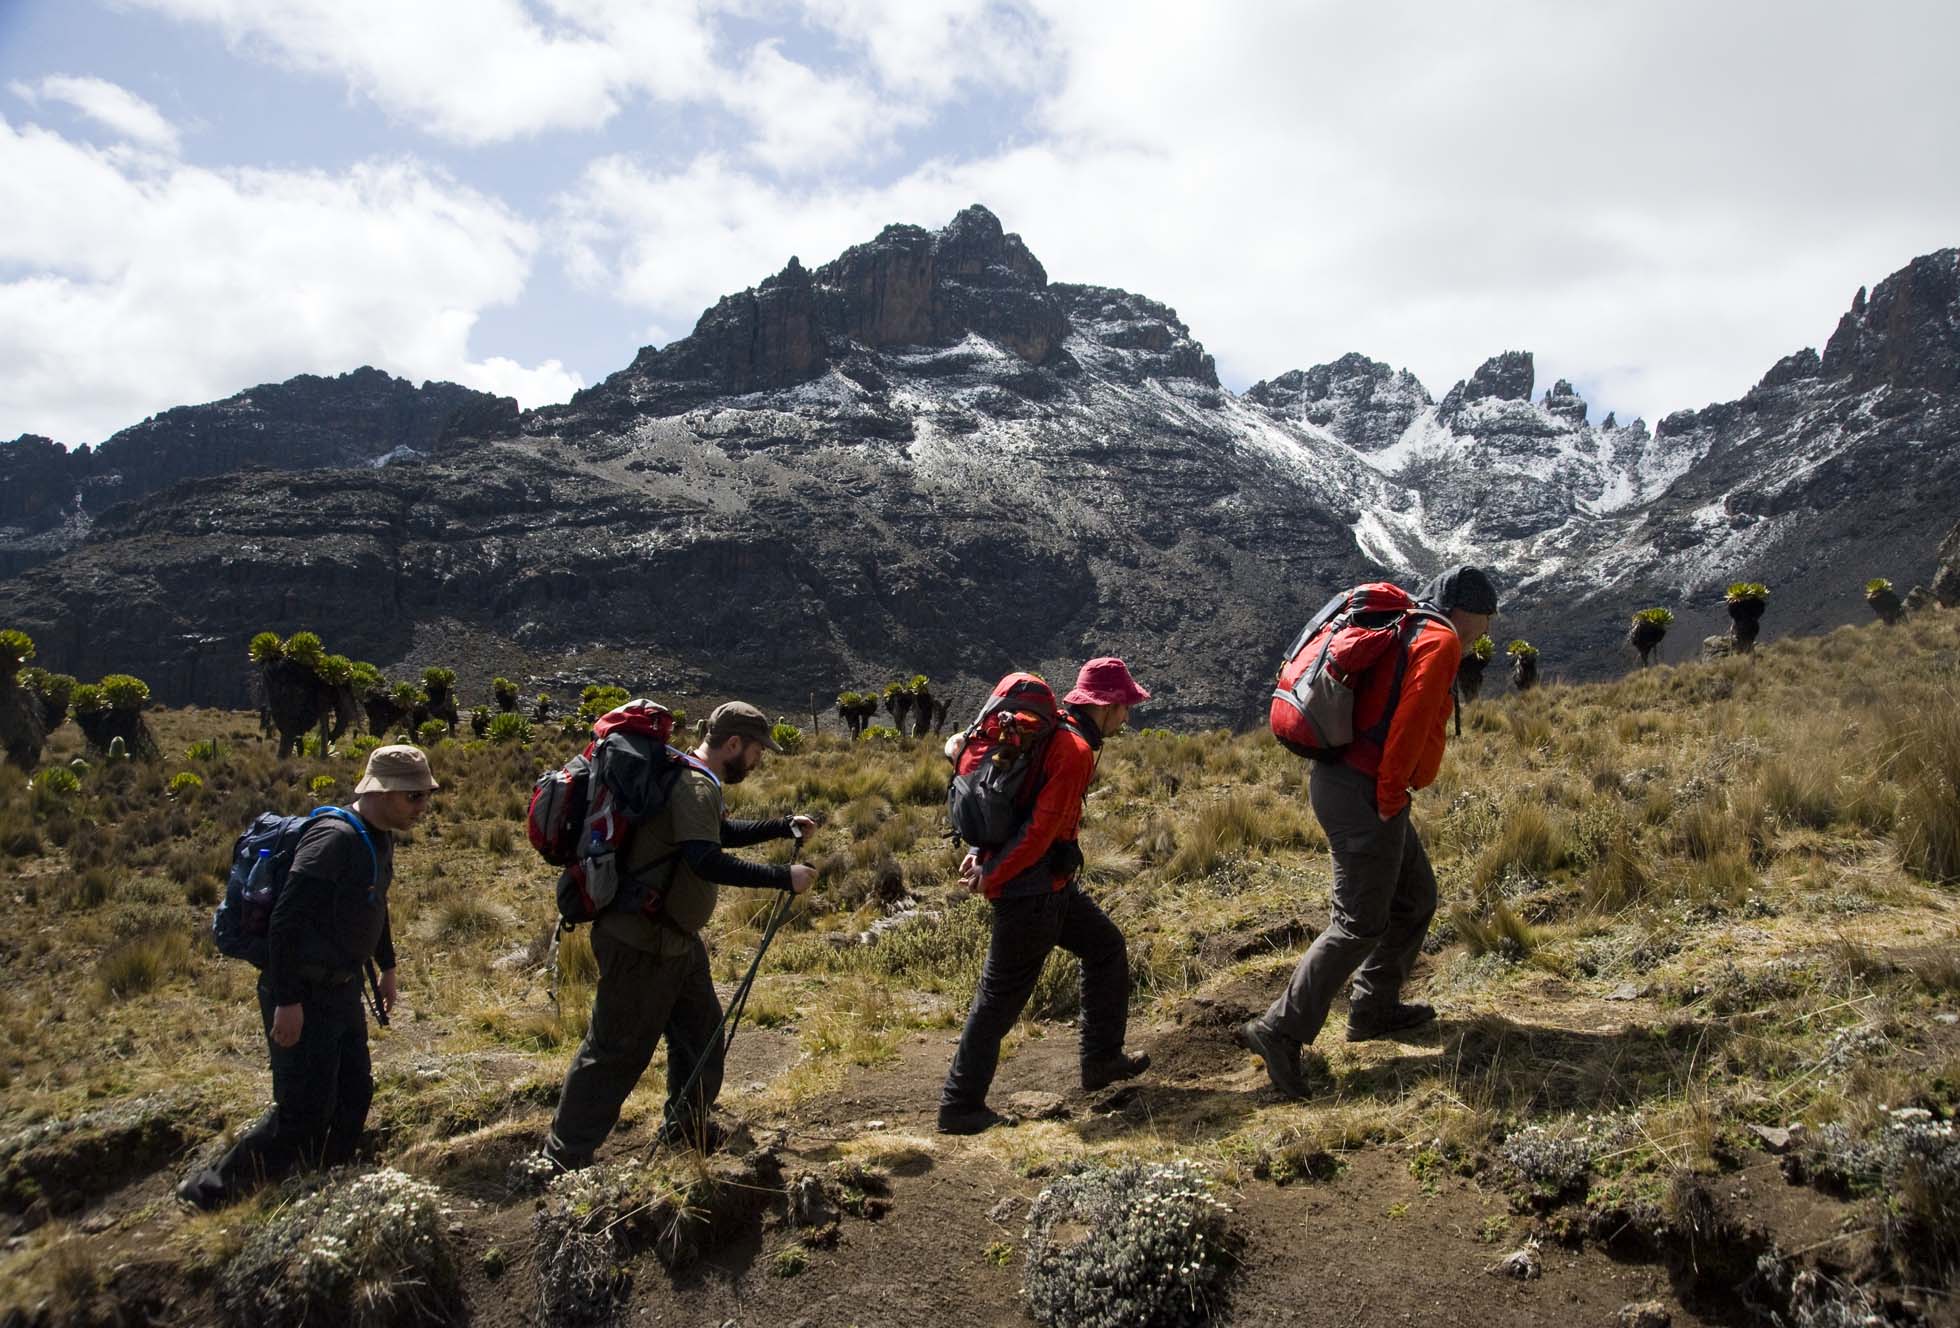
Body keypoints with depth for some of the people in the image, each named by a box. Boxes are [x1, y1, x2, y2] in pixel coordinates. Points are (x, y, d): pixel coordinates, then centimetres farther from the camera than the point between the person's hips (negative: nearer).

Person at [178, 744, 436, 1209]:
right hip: (303, 996, -9)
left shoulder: (380, 838, 7)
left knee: (353, 1098, 13)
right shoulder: (334, 839, -23)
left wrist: (387, 966, 28)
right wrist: (287, 1001, -28)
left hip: (342, 989, 9)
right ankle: (209, 1192, 12)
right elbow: (287, 920, -27)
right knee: (304, 1113, -5)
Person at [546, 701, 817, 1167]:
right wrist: (783, 877, -29)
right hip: (641, 942, -11)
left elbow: (723, 832, 29)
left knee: (700, 1030, 20)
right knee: (618, 1050, -1)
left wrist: (783, 827, 19)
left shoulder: (696, 782, 11)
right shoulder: (694, 786, -22)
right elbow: (707, 861, -34)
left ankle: (685, 1129, 37)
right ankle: (566, 1158, 12)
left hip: (675, 938, 11)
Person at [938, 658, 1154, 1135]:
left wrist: (984, 853, 7)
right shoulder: (1076, 749, -19)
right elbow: (1042, 827, -22)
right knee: (1001, 997, -2)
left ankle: (1101, 1059, 29)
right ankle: (960, 1106, 6)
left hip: (1051, 884, 10)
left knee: (1106, 946, 20)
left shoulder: (1056, 733, 11)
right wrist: (991, 876, -15)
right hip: (1031, 890, -10)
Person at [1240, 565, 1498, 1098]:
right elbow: (1411, 721, -22)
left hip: (1341, 781, 10)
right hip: (1366, 794, -10)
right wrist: (1390, 795, -16)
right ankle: (1280, 1030, -8)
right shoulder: (1442, 642, -9)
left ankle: (1374, 1008, 29)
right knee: (1359, 924, -7)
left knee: (1414, 896, 21)